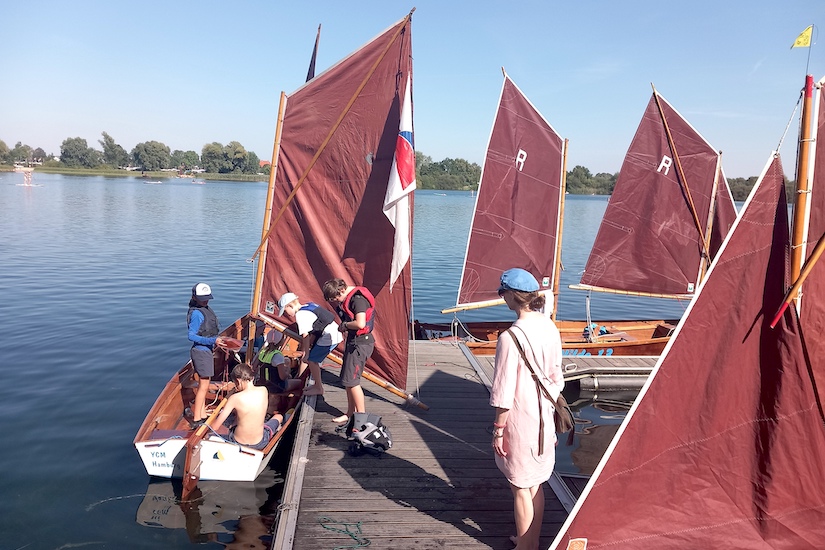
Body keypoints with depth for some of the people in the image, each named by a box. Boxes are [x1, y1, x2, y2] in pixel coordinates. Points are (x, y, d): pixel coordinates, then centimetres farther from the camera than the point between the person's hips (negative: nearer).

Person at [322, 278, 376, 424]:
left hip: (360, 343, -10)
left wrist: (344, 325, -15)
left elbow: (360, 324, -30)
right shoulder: (349, 298, 10)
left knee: (351, 380, -5)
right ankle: (351, 413, 28)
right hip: (353, 341, 10)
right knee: (347, 379, 16)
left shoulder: (358, 299, -21)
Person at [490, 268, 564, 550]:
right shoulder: (550, 327, 0)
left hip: (520, 421, -7)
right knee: (536, 484, 21)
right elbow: (556, 378, 9)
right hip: (544, 418, 8)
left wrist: (498, 429, -7)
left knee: (521, 488, 9)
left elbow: (504, 393, -19)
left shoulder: (510, 338, -23)